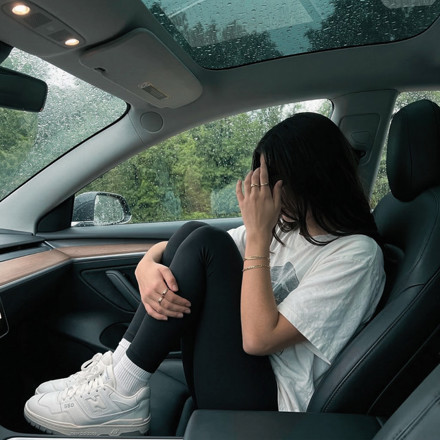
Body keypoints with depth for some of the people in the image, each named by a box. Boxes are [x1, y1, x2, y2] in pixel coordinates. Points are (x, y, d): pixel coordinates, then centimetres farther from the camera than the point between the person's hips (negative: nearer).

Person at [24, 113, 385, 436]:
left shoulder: (357, 252, -14)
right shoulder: (282, 224, 8)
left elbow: (259, 338, -24)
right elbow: (181, 246, 7)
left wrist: (258, 235, -20)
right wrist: (148, 265, -15)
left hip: (267, 405, -7)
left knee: (205, 243, -21)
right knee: (193, 233, -9)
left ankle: (121, 397, -12)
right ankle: (116, 369, -7)